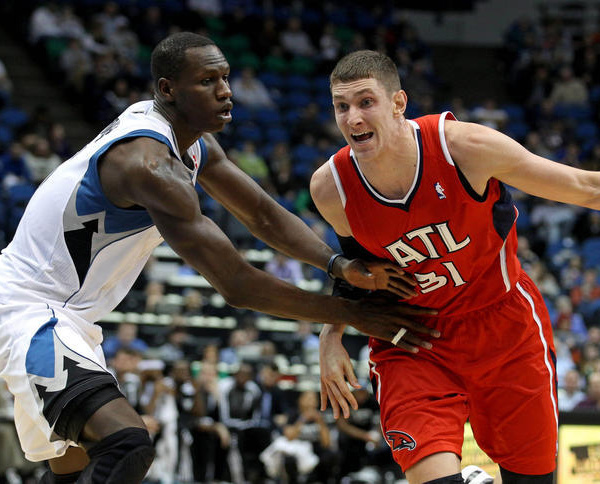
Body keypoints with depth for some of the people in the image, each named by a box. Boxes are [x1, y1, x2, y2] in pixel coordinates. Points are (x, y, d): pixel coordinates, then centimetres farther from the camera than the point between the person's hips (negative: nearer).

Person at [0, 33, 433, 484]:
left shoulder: (192, 142, 4)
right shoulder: (151, 163, -27)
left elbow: (264, 214, 8)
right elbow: (236, 285, -27)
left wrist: (341, 265, -10)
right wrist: (351, 314, -21)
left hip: (69, 316, 11)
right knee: (129, 446, -30)